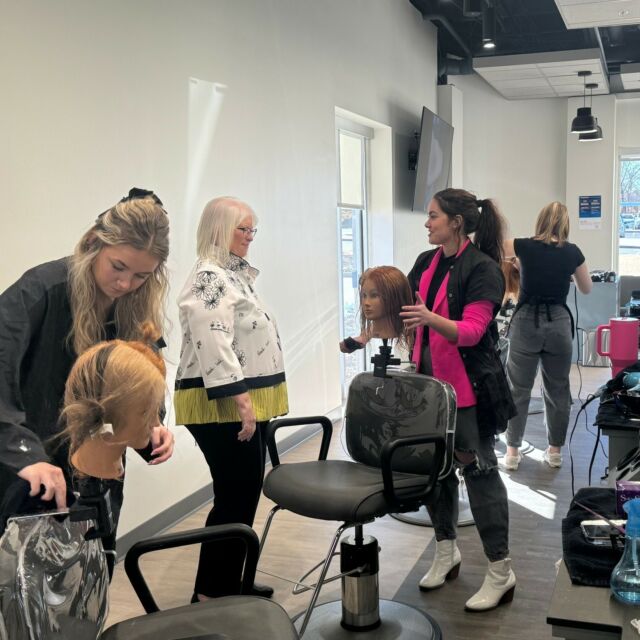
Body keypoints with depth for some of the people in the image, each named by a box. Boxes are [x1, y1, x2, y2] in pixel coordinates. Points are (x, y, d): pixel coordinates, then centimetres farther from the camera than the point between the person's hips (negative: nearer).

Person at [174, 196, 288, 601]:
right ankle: (210, 592, 8)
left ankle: (229, 582, 26)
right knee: (234, 496, -4)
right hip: (225, 406, -10)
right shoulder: (209, 278, -14)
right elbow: (215, 345, -24)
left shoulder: (237, 274, 18)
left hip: (247, 403, 10)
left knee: (246, 494, 14)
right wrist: (240, 399, -27)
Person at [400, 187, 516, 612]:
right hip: (429, 380, 7)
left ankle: (501, 573, 10)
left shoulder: (482, 269, -13)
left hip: (469, 385, -7)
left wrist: (430, 319, -36)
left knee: (479, 470, -2)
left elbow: (471, 331, -21)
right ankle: (446, 552, 31)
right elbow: (405, 310, 17)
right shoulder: (426, 262, 8)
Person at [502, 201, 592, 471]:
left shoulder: (525, 246, -5)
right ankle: (555, 450, 21)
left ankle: (512, 452, 9)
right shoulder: (572, 252, 1)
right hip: (559, 323, 1)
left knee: (518, 389, 7)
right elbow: (586, 289, 15)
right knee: (558, 390, 12)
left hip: (526, 322, -1)